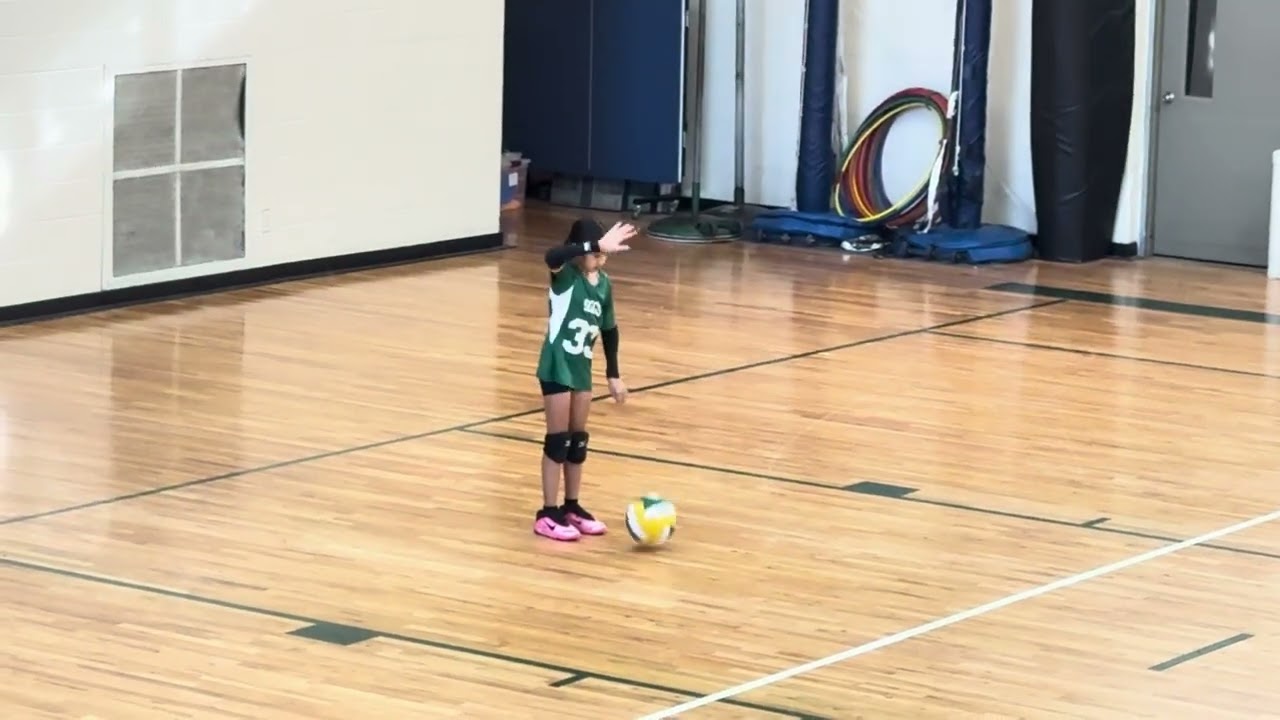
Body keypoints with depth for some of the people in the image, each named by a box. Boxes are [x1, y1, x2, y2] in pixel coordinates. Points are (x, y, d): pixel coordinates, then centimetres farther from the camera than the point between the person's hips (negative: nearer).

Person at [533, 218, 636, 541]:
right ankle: (548, 514, 3)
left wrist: (613, 374, 16)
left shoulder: (604, 284, 3)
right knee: (558, 439, -3)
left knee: (578, 439, 13)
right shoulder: (565, 274, -15)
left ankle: (572, 507, 25)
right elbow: (552, 256, -41)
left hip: (582, 367, 6)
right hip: (557, 365, -6)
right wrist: (597, 245, -44)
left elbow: (609, 330, 14)